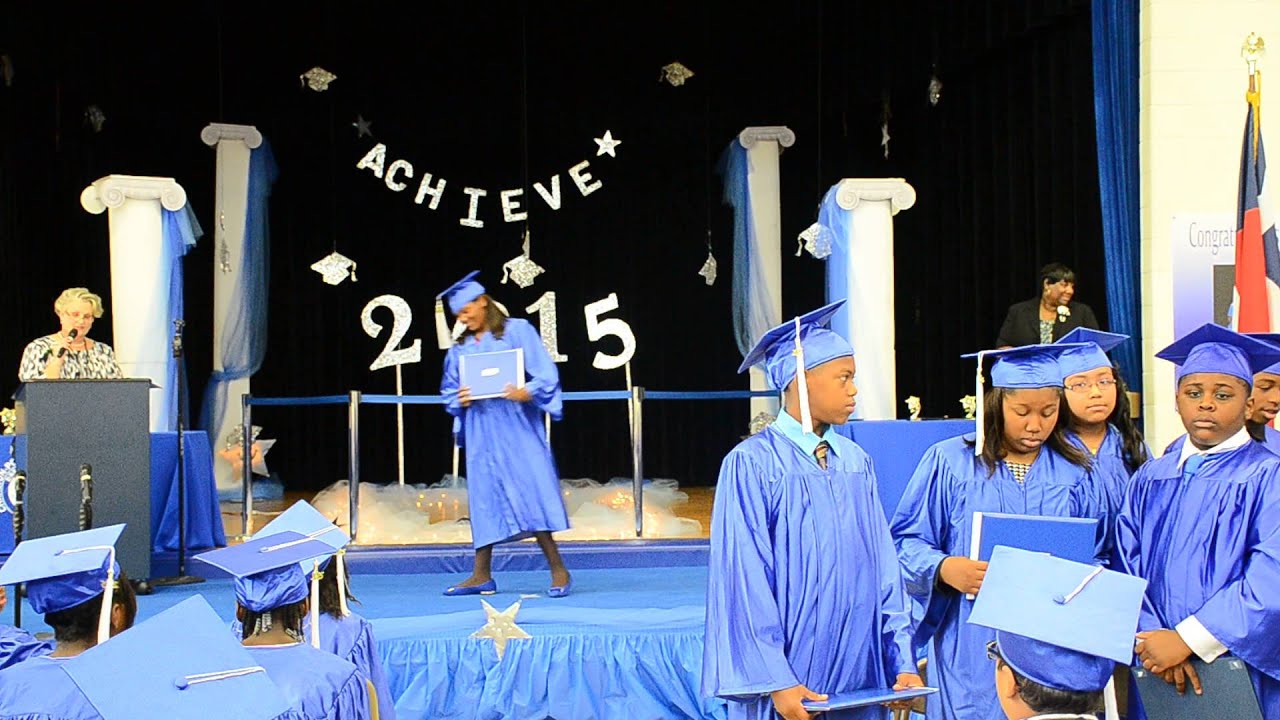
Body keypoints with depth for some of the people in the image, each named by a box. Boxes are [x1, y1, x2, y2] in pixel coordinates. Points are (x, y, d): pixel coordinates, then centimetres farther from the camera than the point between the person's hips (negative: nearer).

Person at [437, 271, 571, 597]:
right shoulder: (460, 347, 15)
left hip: (516, 427, -5)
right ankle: (482, 576, 11)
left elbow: (545, 372, -5)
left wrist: (528, 392, -24)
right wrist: (459, 400, -5)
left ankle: (558, 570, -4)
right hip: (481, 433, 5)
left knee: (532, 494, -10)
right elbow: (449, 389, 17)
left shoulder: (517, 330, 1)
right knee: (484, 498, 5)